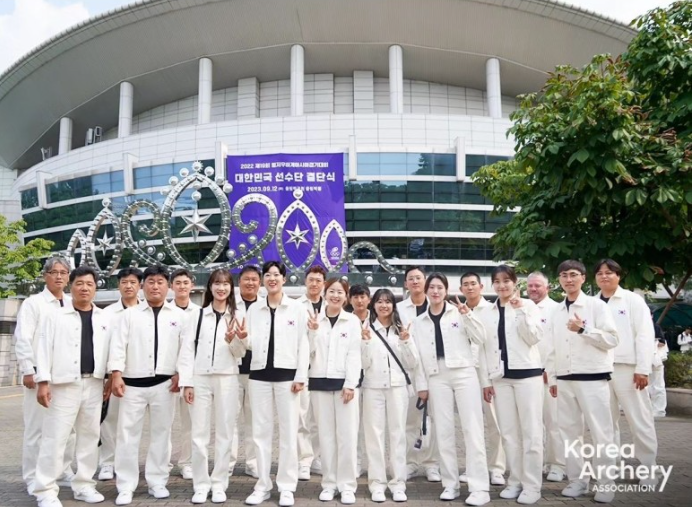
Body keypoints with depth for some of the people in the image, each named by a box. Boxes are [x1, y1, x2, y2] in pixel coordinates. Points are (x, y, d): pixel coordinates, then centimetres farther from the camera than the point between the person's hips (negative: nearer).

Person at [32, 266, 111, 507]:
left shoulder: (105, 319, 10)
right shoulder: (56, 316, 2)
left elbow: (111, 350, 9)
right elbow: (44, 349, -2)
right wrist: (43, 381, -9)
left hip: (94, 384, 3)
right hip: (64, 384, -3)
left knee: (89, 436, 9)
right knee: (55, 438, -2)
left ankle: (84, 485, 20)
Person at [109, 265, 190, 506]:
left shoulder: (179, 315, 6)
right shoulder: (130, 314, 7)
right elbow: (118, 344, 0)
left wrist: (180, 373, -5)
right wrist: (116, 374, -10)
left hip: (165, 383, 0)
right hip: (134, 383, 0)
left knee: (161, 434, 9)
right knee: (127, 435, 1)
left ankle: (157, 482, 21)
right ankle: (125, 487, 11)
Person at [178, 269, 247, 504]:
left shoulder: (238, 315, 7)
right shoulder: (197, 315, 8)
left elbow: (240, 354, 5)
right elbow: (187, 350, 3)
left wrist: (233, 340, -17)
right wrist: (186, 382, -5)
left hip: (227, 379, 0)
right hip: (200, 379, 0)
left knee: (224, 433, 4)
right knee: (199, 434, 3)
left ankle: (219, 484, 14)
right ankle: (201, 485, 13)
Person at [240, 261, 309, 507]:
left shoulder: (296, 308, 1)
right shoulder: (254, 309, 9)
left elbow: (303, 344, -1)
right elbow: (251, 344, 9)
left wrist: (301, 376, -8)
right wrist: (242, 337, -13)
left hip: (286, 374, -3)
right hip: (259, 374, 3)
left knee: (288, 431, 2)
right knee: (261, 431, 7)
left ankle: (286, 487, 12)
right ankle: (262, 485, 18)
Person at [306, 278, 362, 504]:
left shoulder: (352, 321, 3)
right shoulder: (314, 318, 6)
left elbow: (354, 355, -2)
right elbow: (309, 352, 3)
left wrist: (350, 384, -10)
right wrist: (313, 331, -11)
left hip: (344, 383, -1)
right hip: (319, 382, 2)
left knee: (347, 435, -1)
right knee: (326, 434, 7)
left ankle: (347, 485, 9)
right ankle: (329, 483, 17)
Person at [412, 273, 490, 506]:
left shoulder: (458, 312, 5)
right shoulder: (419, 321, 12)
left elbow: (480, 339, -1)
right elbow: (418, 355, 10)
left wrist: (468, 315, -13)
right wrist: (422, 384, 5)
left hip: (464, 373, -2)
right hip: (437, 378, 3)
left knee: (472, 429, -5)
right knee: (444, 432, 5)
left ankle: (479, 487, -2)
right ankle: (450, 484, 15)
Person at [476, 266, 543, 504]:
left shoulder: (528, 305, 2)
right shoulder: (485, 313, 8)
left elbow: (535, 337, -9)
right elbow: (483, 348, 8)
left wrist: (520, 310, -14)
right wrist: (486, 380, 4)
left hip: (527, 373, -3)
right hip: (500, 377, 3)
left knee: (531, 431, 0)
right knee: (508, 432, 8)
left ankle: (532, 485, 8)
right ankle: (515, 481, 19)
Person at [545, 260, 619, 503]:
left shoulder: (596, 305, -2)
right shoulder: (556, 312, 13)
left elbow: (613, 339, -8)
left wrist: (584, 329, -17)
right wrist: (552, 378, 12)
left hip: (592, 378, -5)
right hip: (565, 380, 5)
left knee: (600, 433, 0)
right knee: (569, 431, 9)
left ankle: (605, 484, 11)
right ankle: (576, 480, 19)